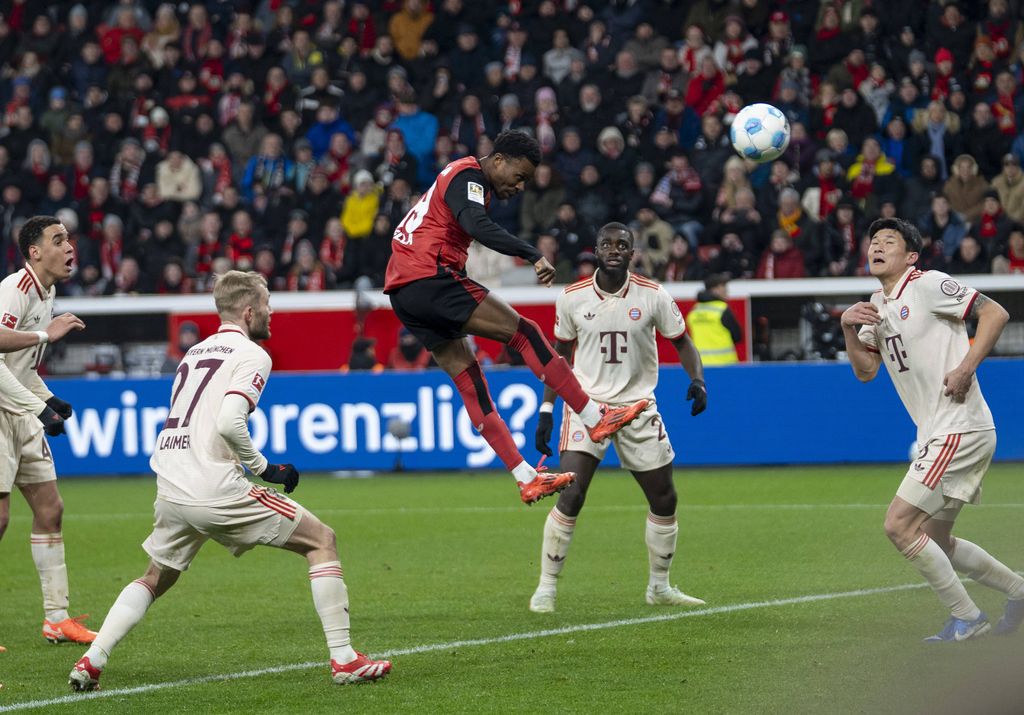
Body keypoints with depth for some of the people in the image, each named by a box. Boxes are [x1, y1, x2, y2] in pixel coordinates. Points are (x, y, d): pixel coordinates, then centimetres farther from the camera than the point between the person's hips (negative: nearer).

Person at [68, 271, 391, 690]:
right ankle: (343, 659, -2)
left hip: (171, 493, 7)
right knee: (321, 540, 5)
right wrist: (265, 469, -5)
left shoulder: (196, 352, 21)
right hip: (217, 493, -7)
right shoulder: (251, 355, -4)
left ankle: (90, 662, 11)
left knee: (155, 580, 28)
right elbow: (228, 423, -19)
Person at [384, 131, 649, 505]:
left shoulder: (459, 177, 24)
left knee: (469, 380, 6)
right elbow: (479, 227, -27)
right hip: (430, 277, -11)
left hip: (403, 293, 11)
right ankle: (595, 418, -10)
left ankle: (526, 479, 4)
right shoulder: (468, 178, -8)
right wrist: (534, 256, -33)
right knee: (524, 332, -10)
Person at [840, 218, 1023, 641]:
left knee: (899, 525, -13)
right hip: (936, 434, 10)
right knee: (935, 541, 15)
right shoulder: (878, 305, 17)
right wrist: (850, 329, -4)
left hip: (961, 429, -10)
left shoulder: (927, 285, -9)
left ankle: (967, 619, -4)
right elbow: (866, 371, 13)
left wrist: (965, 368, -21)